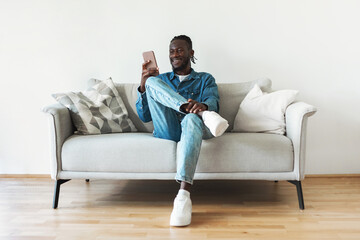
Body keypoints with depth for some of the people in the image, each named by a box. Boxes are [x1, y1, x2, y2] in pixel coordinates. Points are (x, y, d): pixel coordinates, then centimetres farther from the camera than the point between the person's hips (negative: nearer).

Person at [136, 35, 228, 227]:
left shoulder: (205, 79, 24)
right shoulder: (161, 79, 28)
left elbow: (213, 102, -1)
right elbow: (145, 117, 16)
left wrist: (203, 105, -28)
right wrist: (143, 85, -1)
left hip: (194, 127, -2)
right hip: (167, 131, 2)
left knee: (192, 119, -40)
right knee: (152, 81, -16)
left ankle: (183, 195, -52)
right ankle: (204, 115, -37)